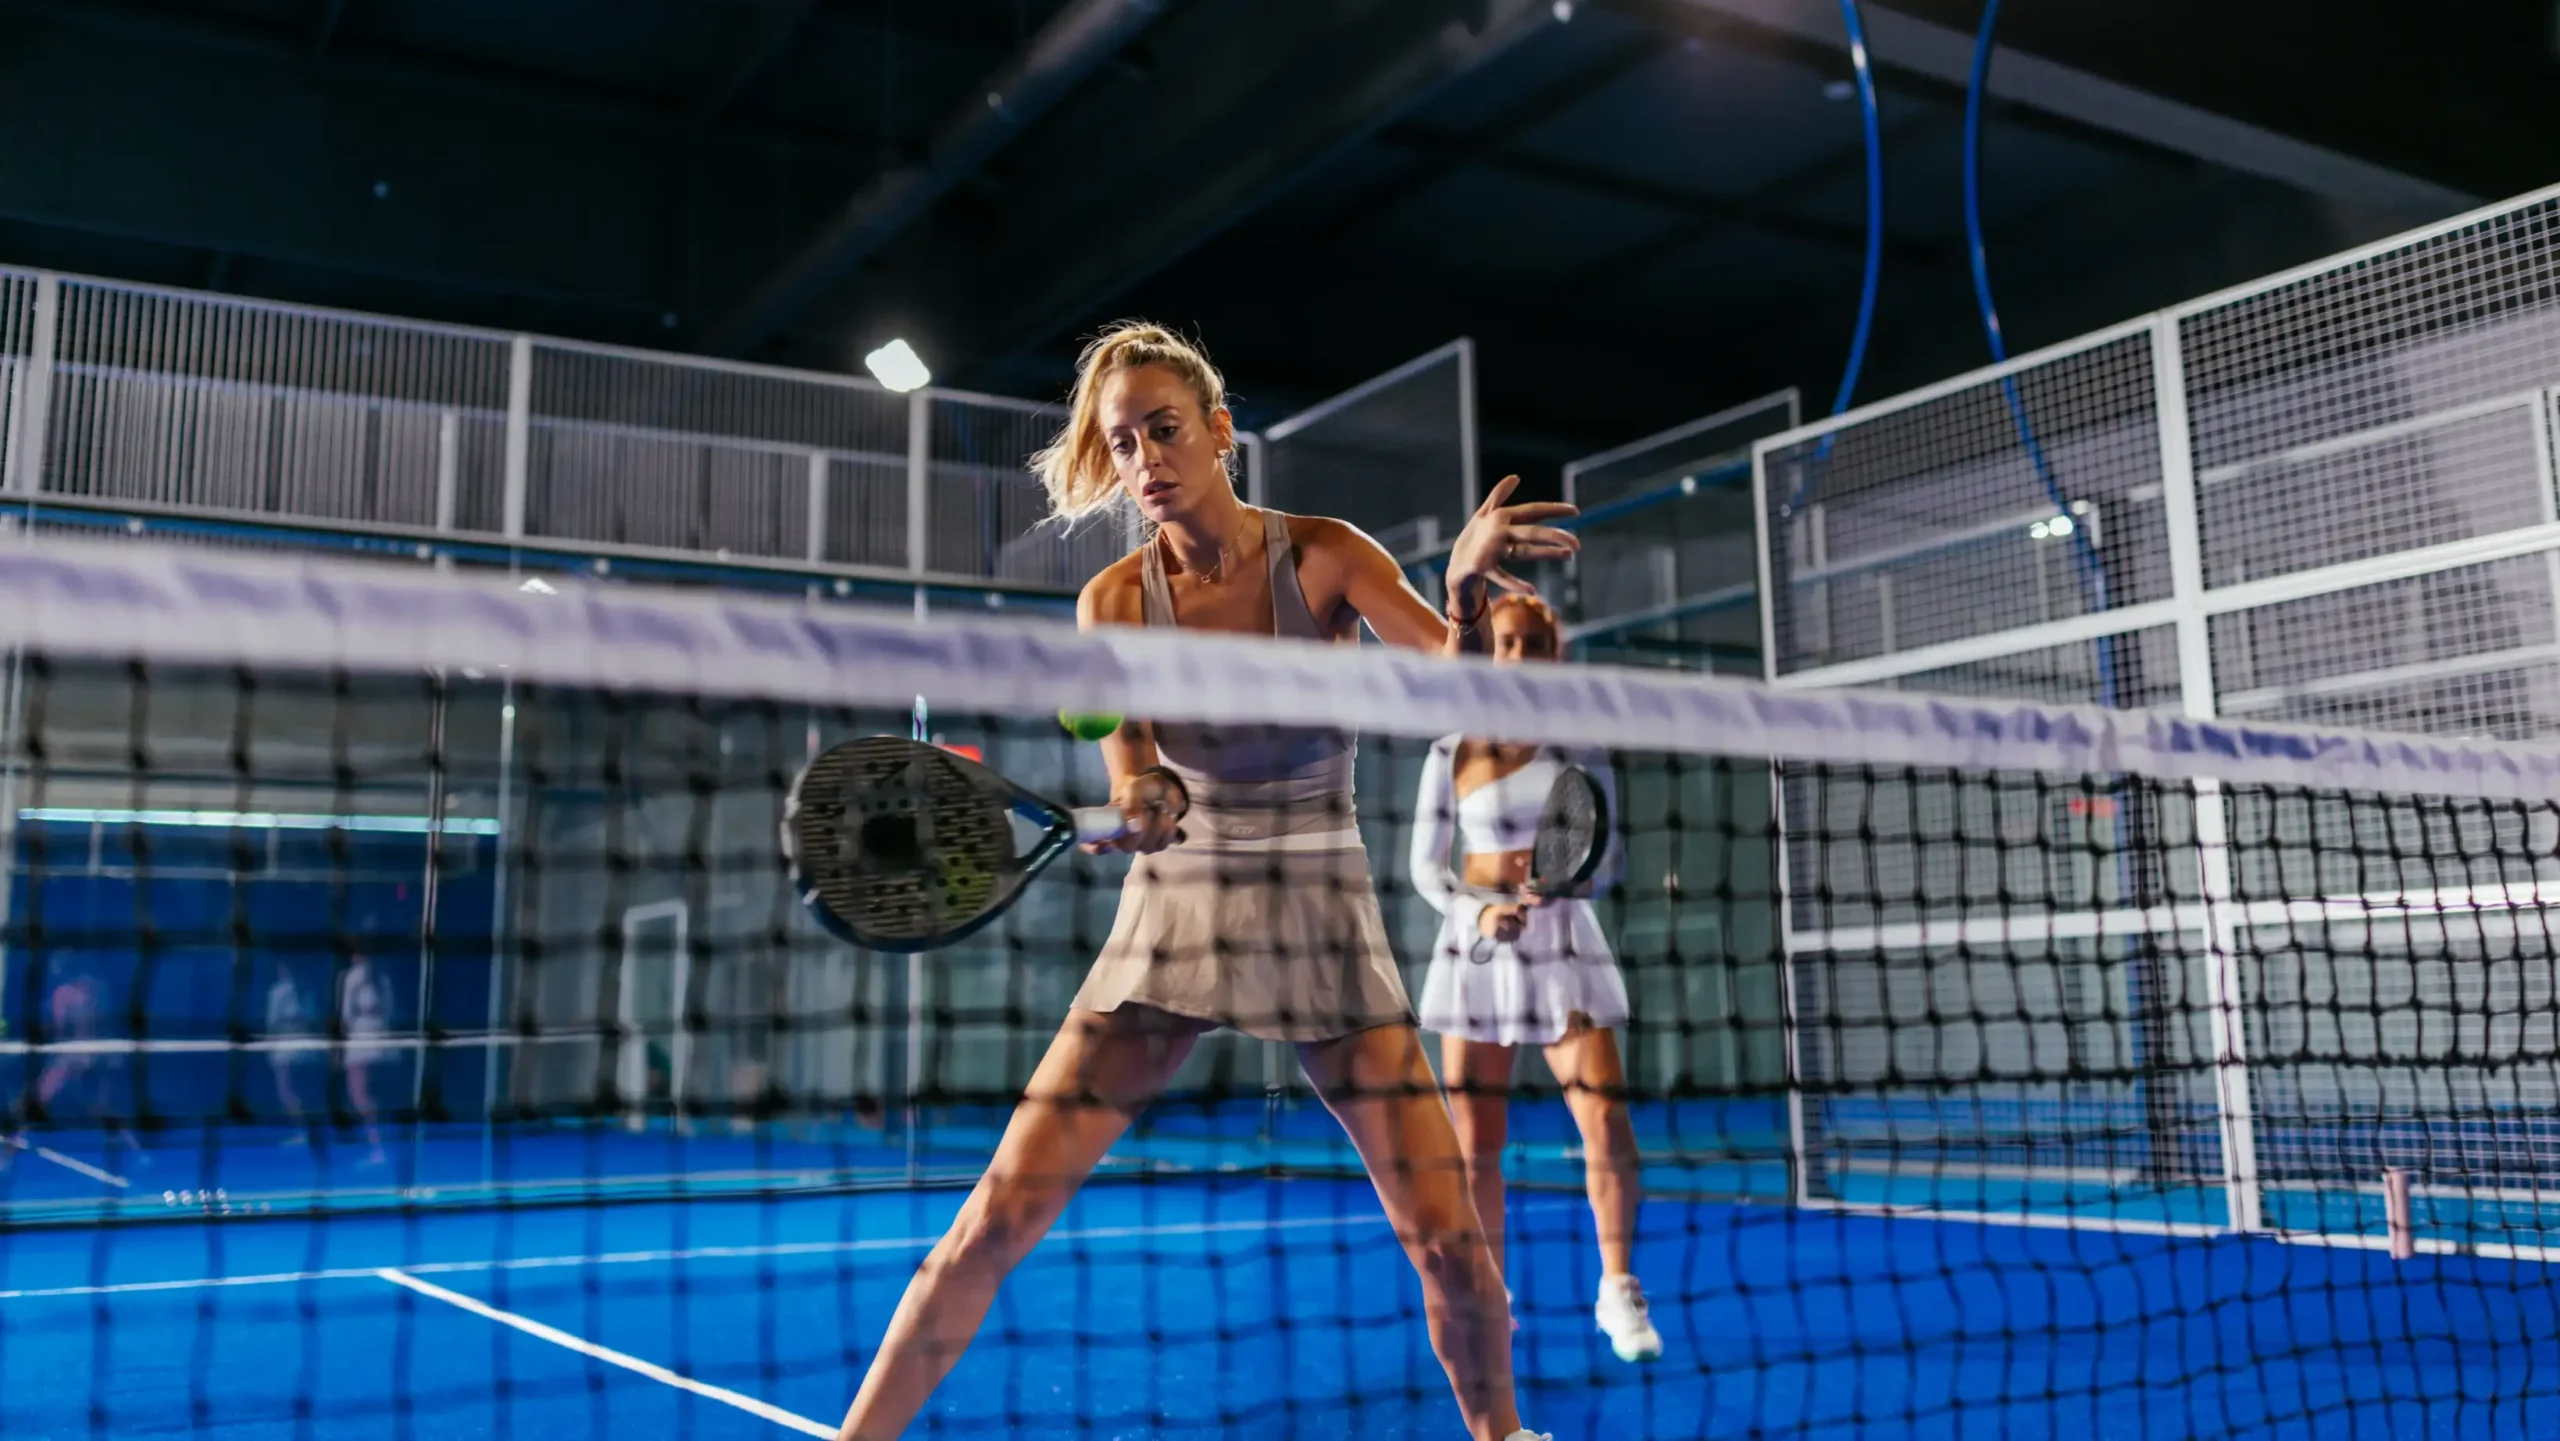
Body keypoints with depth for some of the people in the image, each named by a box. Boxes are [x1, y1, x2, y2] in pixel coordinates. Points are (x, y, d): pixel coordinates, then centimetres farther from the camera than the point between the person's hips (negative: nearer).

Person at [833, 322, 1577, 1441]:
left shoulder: (1324, 556, -9)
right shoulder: (1113, 601, -4)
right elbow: (1129, 770, -13)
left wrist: (1467, 589, -45)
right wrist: (1140, 805, -38)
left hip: (1323, 924, -1)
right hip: (1175, 917, 1)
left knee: (1447, 1239, -5)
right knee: (999, 1216, -8)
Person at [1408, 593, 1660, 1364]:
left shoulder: (1577, 741, 3)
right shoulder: (1451, 753, 4)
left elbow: (1610, 856, 3)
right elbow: (1426, 867, 6)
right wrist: (1478, 910, -13)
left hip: (1562, 941, 0)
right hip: (1476, 949, 1)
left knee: (1607, 1126, -12)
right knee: (1475, 1141, 2)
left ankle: (1619, 1291, 8)